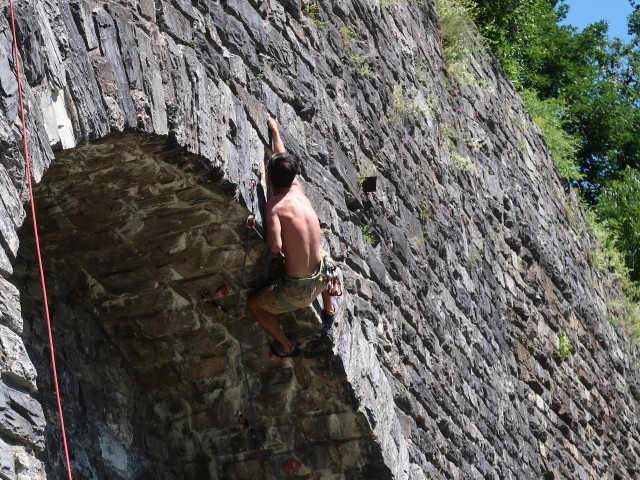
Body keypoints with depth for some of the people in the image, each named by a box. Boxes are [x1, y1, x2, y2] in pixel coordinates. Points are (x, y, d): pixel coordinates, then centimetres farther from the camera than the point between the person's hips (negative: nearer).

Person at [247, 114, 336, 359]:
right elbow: (285, 162, 17)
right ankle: (328, 310, 57)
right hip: (319, 281, 6)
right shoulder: (298, 190, -2)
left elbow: (275, 247, -32)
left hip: (296, 292, -6)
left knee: (253, 303, 22)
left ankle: (286, 347, 24)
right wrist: (275, 131, 31)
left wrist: (266, 233, -9)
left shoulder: (274, 206, -20)